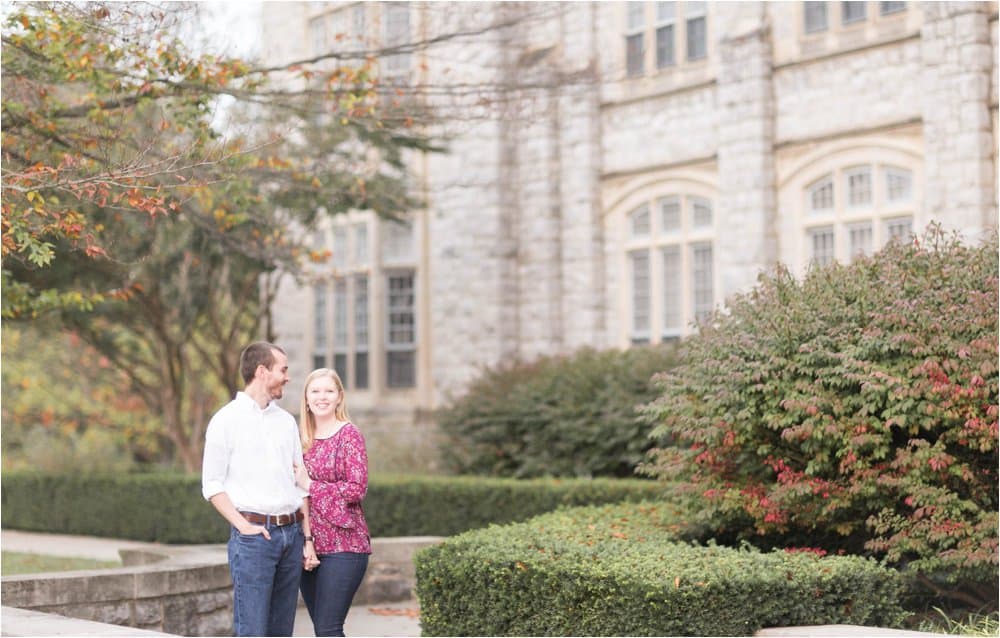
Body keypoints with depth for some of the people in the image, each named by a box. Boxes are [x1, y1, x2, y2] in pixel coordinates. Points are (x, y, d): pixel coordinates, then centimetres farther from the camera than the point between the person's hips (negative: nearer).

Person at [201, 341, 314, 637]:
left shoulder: (286, 421, 16)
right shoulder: (226, 420, -1)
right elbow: (212, 485, -4)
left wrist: (307, 537, 9)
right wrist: (244, 526, -14)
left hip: (291, 533, 6)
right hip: (254, 535, -6)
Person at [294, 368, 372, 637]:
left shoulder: (348, 434, -5)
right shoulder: (303, 437, 11)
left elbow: (357, 488, -13)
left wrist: (310, 485, -11)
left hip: (343, 546, -6)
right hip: (309, 547, 6)